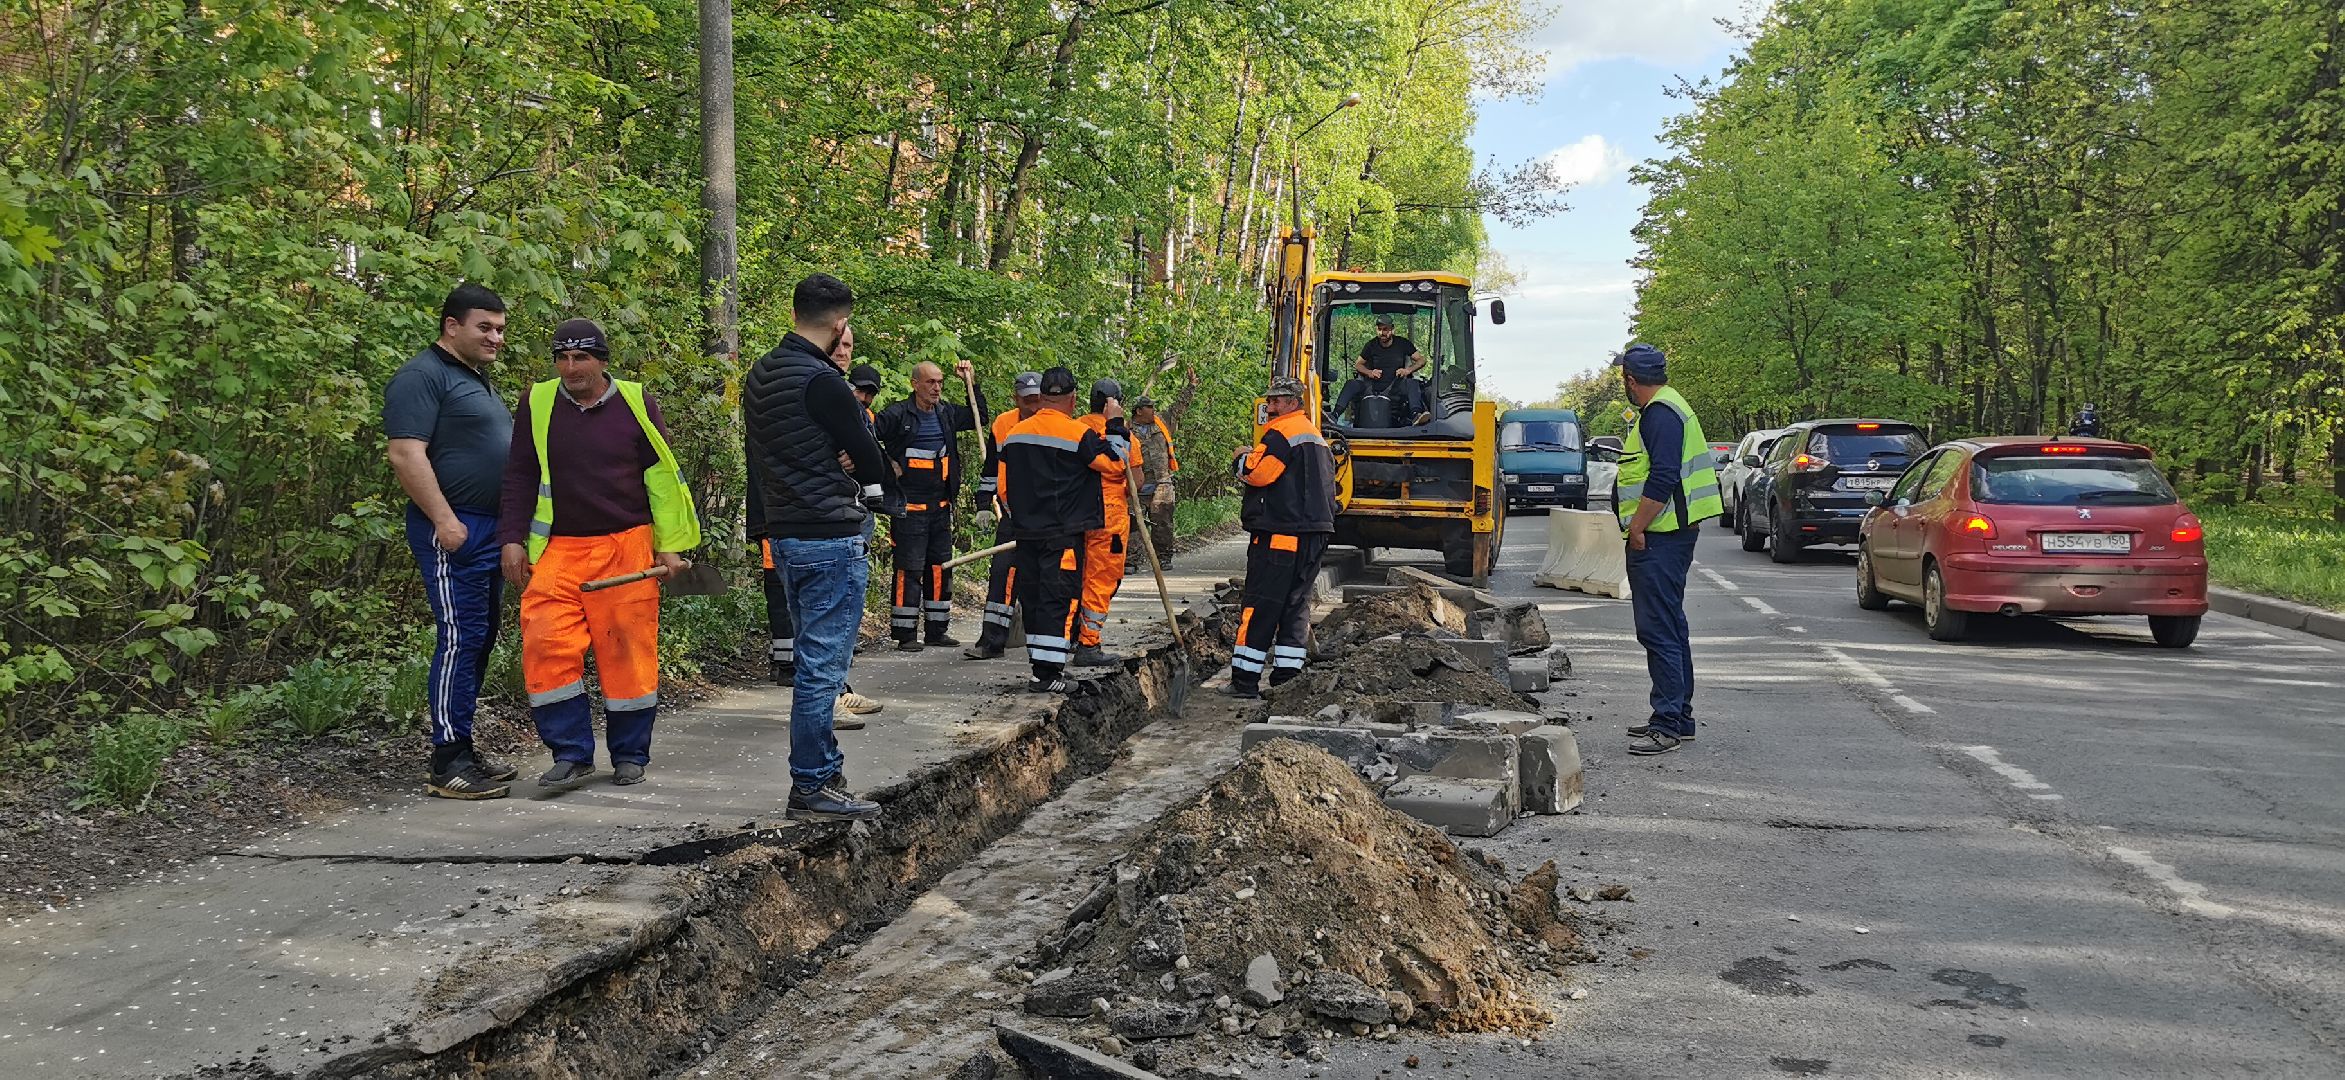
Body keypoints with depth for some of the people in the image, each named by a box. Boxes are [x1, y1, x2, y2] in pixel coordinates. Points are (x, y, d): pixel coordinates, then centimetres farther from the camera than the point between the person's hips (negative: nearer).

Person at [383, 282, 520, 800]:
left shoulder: (478, 380, 21)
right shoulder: (423, 377, -9)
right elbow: (406, 454, -18)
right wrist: (444, 520, -23)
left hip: (491, 532, 10)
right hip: (454, 532, -10)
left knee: (480, 640, 11)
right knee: (459, 640, -11)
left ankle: (464, 748, 19)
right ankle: (448, 764, -8)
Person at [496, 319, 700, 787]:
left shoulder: (636, 402, 3)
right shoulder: (537, 403, 7)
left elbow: (663, 475, 6)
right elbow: (520, 477, 12)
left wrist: (670, 545, 2)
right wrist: (512, 540, 4)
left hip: (627, 547, -1)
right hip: (557, 550, 2)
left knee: (628, 652, 2)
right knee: (547, 646, -9)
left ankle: (630, 755, 17)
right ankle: (572, 753, 2)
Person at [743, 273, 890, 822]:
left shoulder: (758, 376, 10)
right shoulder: (822, 381, -17)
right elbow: (869, 458, -12)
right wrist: (876, 493, 10)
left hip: (784, 535, 9)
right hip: (831, 539, -9)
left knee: (814, 659, 18)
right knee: (823, 664, -3)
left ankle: (822, 767, 27)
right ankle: (812, 787, 3)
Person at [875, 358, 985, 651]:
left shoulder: (947, 412, 10)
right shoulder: (897, 414, -9)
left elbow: (979, 418, 24)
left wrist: (969, 383, 14)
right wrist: (888, 465, -12)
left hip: (941, 505, 7)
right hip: (909, 506, -6)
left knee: (940, 567, 11)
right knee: (909, 569, -6)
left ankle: (936, 630, 20)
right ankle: (906, 634, -1)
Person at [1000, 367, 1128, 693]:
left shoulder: (1015, 434, 7)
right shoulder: (1079, 433, -11)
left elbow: (1005, 488, 12)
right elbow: (1115, 468, -6)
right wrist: (1115, 425, 4)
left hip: (1026, 532, 6)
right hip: (1064, 535, -6)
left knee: (1033, 597, 13)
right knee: (1059, 599, -3)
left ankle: (1041, 666, 20)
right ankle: (1047, 674, -5)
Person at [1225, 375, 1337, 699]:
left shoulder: (1282, 432, -10)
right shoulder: (1316, 436, 22)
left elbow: (1257, 472, -18)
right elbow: (1326, 484, 27)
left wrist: (1241, 460, 1)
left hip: (1280, 535, -9)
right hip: (1315, 534, 9)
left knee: (1260, 606, -6)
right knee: (1296, 604, 11)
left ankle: (1245, 680, -5)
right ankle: (1287, 676, 10)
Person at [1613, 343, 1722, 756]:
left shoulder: (1660, 414, -15)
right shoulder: (1668, 408, 20)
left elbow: (1662, 479, -23)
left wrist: (1637, 528, -18)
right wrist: (1638, 526, 20)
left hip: (1659, 537, -11)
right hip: (1669, 535, 11)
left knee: (1658, 628, -11)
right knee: (1669, 626, 15)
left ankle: (1668, 724, -10)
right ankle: (1677, 717, 23)